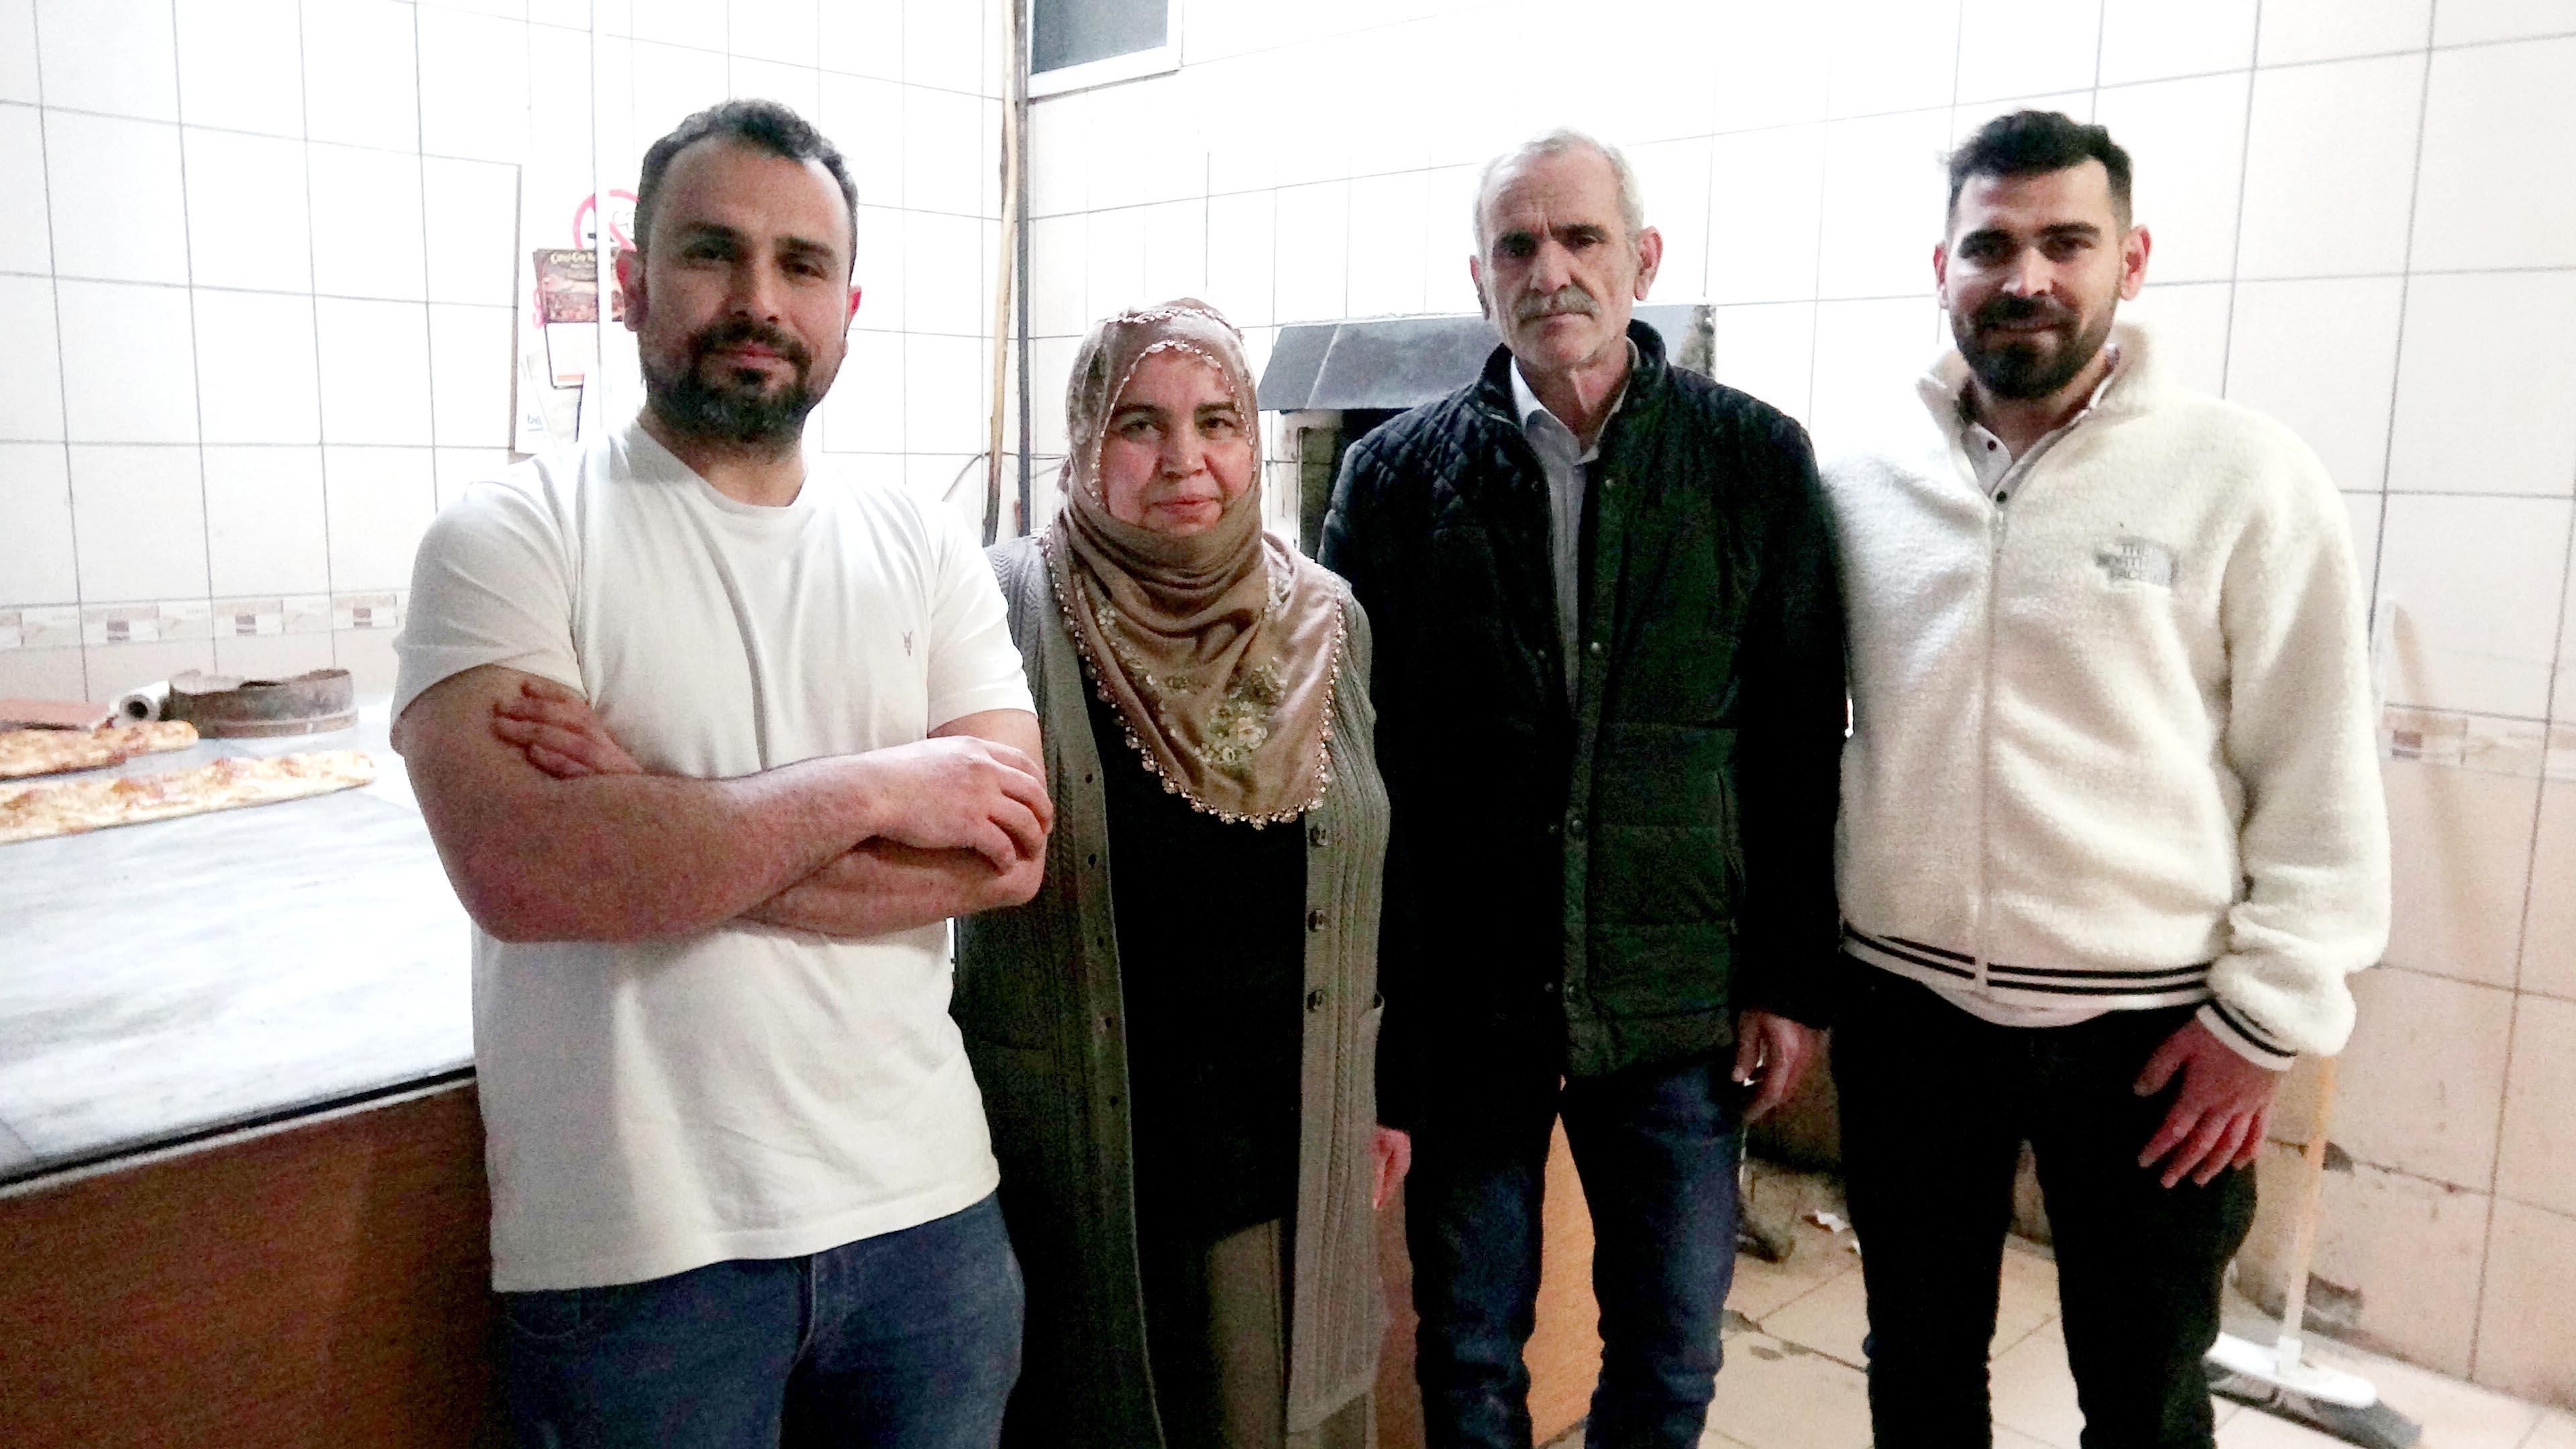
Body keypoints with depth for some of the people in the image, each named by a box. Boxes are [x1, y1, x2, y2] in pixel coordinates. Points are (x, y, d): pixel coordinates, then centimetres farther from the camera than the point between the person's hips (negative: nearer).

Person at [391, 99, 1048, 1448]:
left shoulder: (925, 553, 3)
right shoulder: (510, 537, -6)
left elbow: (1008, 854, -9)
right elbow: (516, 868, -21)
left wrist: (649, 827, -16)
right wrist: (873, 787, -17)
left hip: (922, 1209, 3)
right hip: (634, 1250, -2)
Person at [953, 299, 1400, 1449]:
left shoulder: (1326, 621, 2)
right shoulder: (1009, 609, -11)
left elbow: (1363, 882, 10)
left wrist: (1379, 1091, 13)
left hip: (1283, 1151, 3)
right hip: (1070, 1154, -3)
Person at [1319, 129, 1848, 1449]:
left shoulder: (1759, 460, 0)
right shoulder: (1395, 475, 0)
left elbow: (1801, 738, 2)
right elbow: (1350, 747, 0)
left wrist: (1793, 979, 1)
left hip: (1680, 996, 1)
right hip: (1457, 995, 0)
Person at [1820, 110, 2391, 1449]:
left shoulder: (2246, 478, -7)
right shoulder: (1862, 487, 2)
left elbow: (2319, 783, -6)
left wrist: (2262, 1017, -7)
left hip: (2148, 1033, -2)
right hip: (1905, 1008, 3)